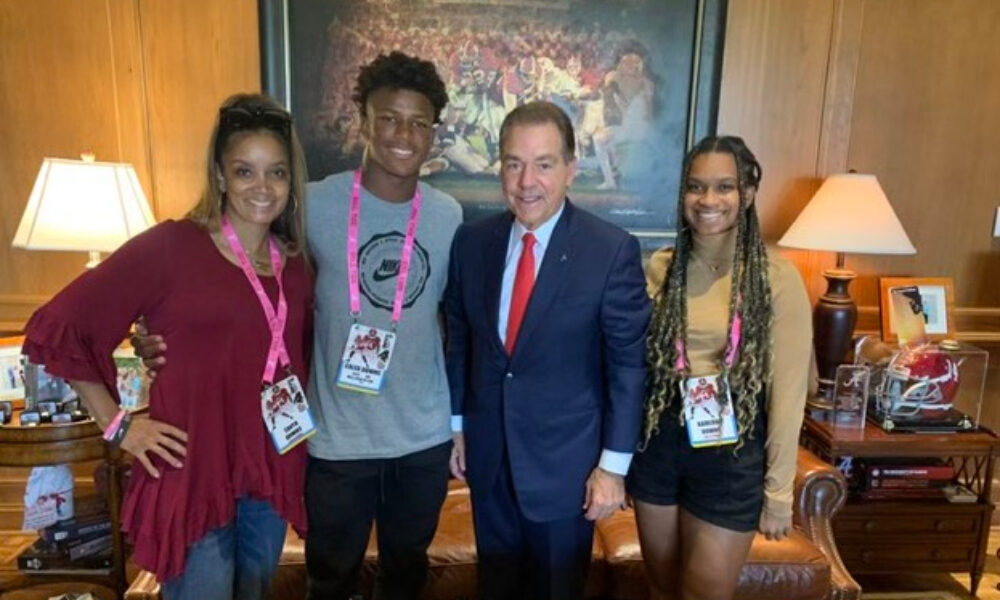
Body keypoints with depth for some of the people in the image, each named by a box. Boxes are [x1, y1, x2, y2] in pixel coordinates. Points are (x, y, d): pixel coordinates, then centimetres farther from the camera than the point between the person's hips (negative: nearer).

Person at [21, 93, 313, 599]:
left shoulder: (294, 263, 4)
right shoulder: (169, 246, -12)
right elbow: (55, 329, -8)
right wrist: (116, 424, -8)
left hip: (272, 475, 6)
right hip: (192, 477, -5)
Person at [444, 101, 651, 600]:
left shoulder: (612, 250, -16)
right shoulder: (471, 241, -4)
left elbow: (629, 363, -12)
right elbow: (458, 338, 4)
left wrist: (614, 464, -10)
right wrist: (456, 423, 8)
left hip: (565, 457, -3)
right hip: (488, 451, 4)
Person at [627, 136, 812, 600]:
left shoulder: (778, 278, -11)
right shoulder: (660, 269, -2)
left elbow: (788, 392, -8)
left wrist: (778, 491, -6)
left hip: (732, 454, -3)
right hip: (658, 444, 3)